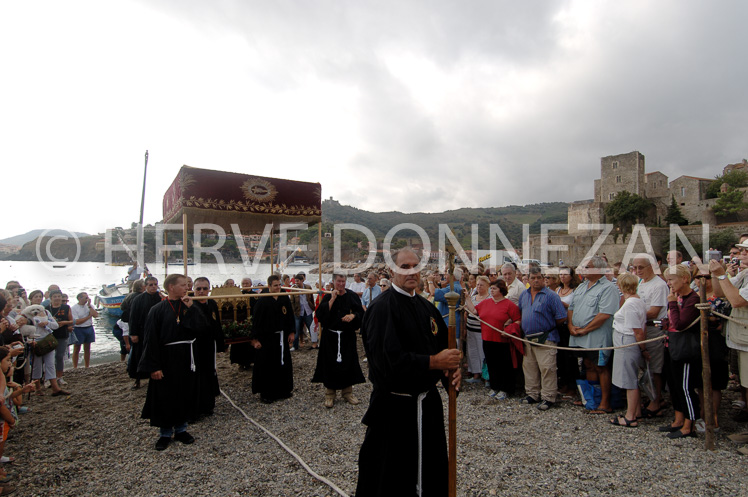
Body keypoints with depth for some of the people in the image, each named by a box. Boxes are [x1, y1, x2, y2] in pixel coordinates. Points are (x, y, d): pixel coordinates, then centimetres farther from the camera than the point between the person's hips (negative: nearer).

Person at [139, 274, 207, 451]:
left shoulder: (189, 307, 3)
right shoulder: (158, 310, -8)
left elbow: (203, 327, -8)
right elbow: (151, 339, -10)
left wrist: (191, 308, -15)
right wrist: (153, 366, -13)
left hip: (186, 358, 4)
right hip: (166, 359, -4)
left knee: (185, 394, 12)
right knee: (165, 397, 7)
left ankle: (181, 429, 29)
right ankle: (165, 433, 25)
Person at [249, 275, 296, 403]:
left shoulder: (285, 299, 2)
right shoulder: (262, 301, -11)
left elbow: (290, 316, 10)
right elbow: (256, 321, -10)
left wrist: (291, 332, 6)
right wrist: (255, 339, -11)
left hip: (282, 337, 5)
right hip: (267, 338, -5)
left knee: (283, 363, 12)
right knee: (267, 365, 3)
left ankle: (283, 390, 27)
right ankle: (266, 393, 17)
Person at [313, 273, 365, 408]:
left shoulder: (352, 296, 2)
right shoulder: (328, 297, 1)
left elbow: (361, 313, 3)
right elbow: (319, 314, -11)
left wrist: (353, 315, -18)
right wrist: (332, 300, -16)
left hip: (347, 336, 1)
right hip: (330, 336, -1)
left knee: (348, 363, 7)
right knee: (330, 365, 3)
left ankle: (347, 392, 24)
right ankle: (329, 394, 17)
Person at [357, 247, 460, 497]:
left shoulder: (426, 306, 7)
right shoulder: (382, 308, -17)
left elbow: (443, 344, 13)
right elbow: (387, 360, -25)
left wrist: (451, 367, -8)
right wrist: (433, 362, -23)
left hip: (427, 402, 7)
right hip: (394, 408, -7)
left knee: (433, 475, 20)